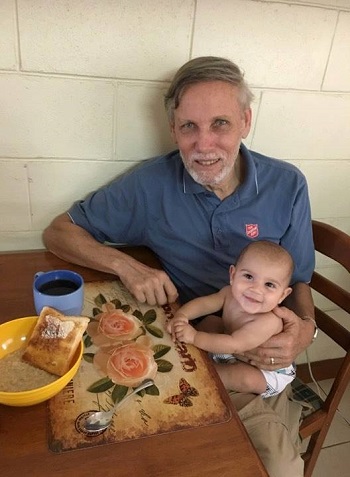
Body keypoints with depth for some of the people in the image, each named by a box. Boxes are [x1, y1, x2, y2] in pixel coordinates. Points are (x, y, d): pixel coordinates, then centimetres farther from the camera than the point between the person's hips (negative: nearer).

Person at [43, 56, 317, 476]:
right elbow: (59, 232, -3)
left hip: (255, 364, 1)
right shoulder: (150, 184, -10)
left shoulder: (287, 186, -6)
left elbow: (298, 281, 5)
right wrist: (125, 265, -20)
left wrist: (305, 328, -18)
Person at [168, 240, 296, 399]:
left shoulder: (269, 321, -40)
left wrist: (195, 337, -44)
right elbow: (204, 303, -17)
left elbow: (234, 345, -42)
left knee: (246, 378, -35)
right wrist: (181, 316, -37)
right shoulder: (230, 293, -20)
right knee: (210, 321, 7)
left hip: (267, 370, -6)